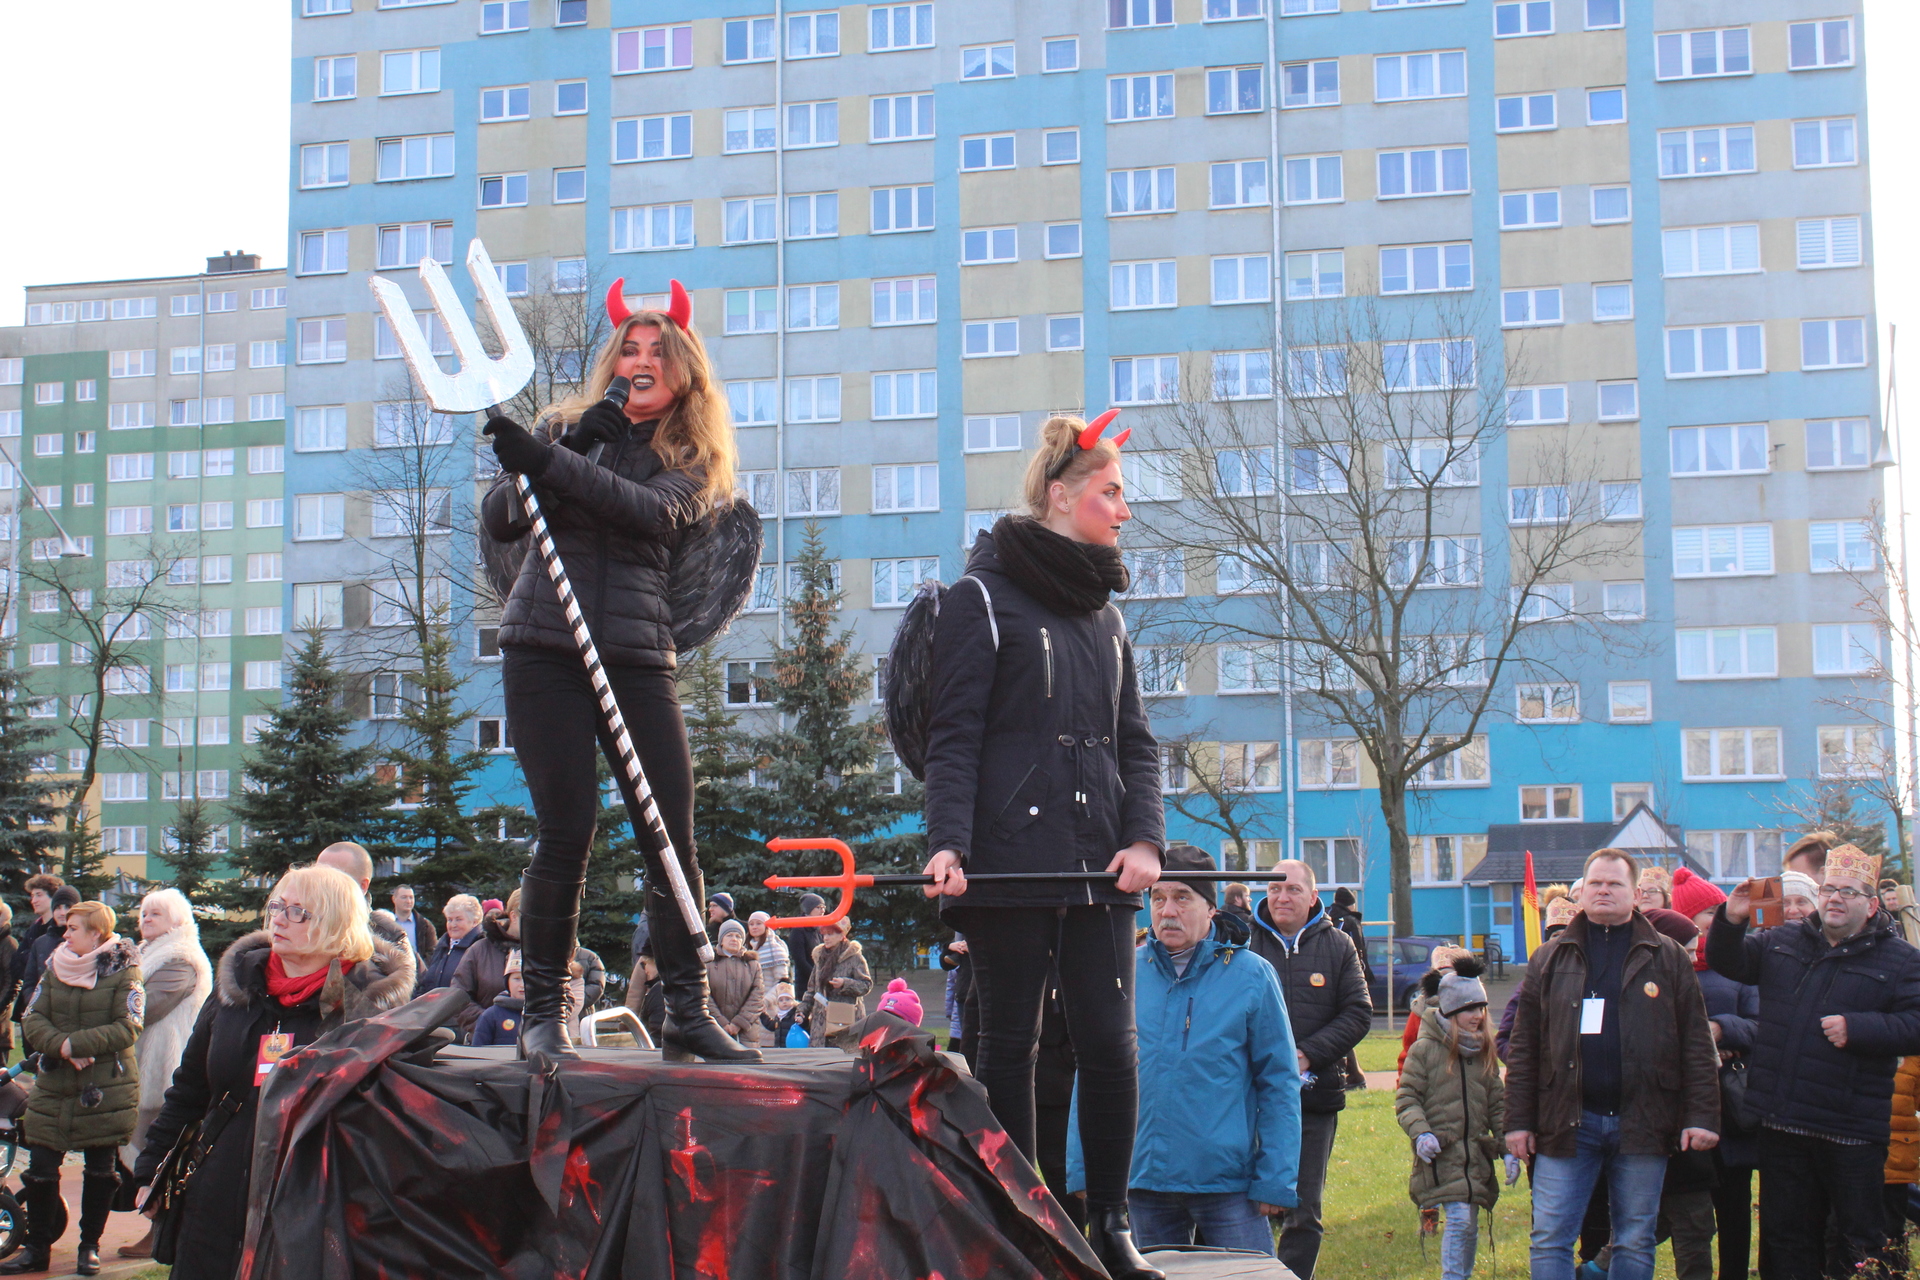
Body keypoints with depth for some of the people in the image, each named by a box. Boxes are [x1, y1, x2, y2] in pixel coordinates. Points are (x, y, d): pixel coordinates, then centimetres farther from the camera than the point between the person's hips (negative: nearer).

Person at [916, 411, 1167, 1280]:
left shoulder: (1103, 612, 18)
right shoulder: (983, 597, -1)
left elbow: (1135, 741, 16)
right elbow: (954, 737, -6)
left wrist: (1145, 836, 0)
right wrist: (947, 843, -18)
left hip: (1097, 865, 5)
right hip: (1010, 858, -5)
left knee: (1110, 1045, 0)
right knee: (1010, 1047, 3)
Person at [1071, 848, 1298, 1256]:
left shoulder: (1250, 975, -2)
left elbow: (1279, 1082, -1)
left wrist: (1274, 1180, -6)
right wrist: (1084, 1169, 1)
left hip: (1229, 1184, -2)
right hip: (1143, 1181, 2)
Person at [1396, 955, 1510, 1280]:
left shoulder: (1484, 1052, 12)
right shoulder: (1425, 1049, -4)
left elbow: (1498, 1104, 15)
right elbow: (1406, 1098, -4)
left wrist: (1508, 1148, 7)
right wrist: (1420, 1133, -20)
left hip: (1476, 1153, 5)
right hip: (1441, 1155, -5)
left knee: (1469, 1228, 8)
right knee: (1459, 1219, -17)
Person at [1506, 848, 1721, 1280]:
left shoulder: (1668, 958, 6)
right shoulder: (1550, 960, 9)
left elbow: (1697, 1045, 3)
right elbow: (1523, 1047, 8)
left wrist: (1702, 1116, -4)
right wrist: (1519, 1121, 2)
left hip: (1641, 1125, 0)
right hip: (1567, 1123, 1)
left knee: (1635, 1244, 7)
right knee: (1550, 1240, -2)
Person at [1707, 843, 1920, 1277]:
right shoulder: (1781, 942, 12)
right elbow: (1728, 961, 16)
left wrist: (1856, 1028, -20)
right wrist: (1731, 920, -3)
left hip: (1851, 1130, -4)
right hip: (1781, 1123, 4)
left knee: (1861, 1239, 2)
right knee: (1786, 1233, 13)